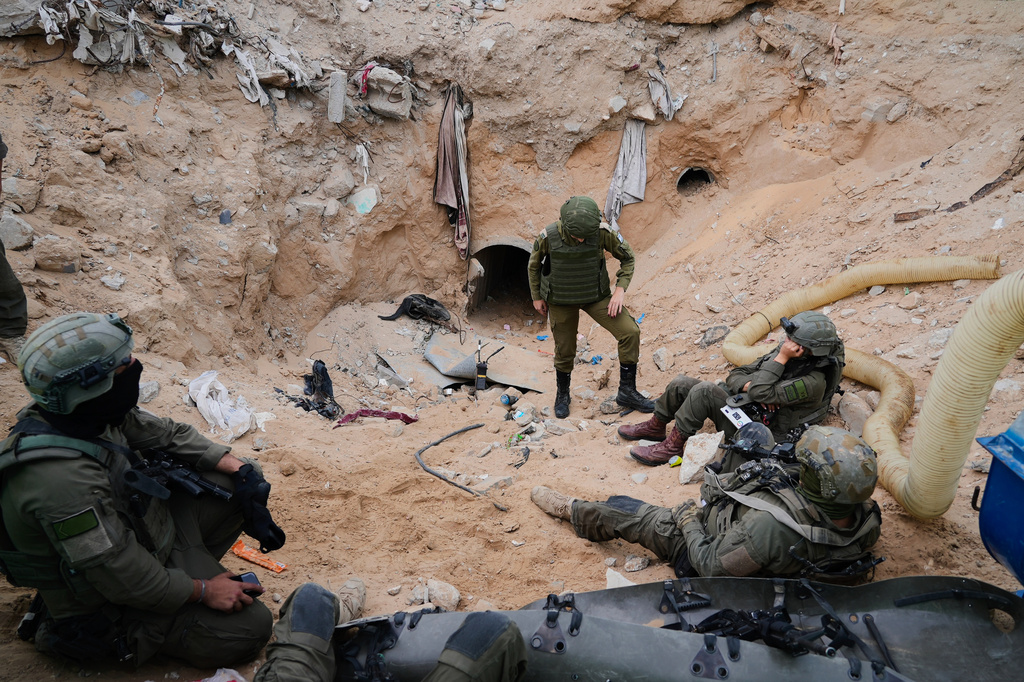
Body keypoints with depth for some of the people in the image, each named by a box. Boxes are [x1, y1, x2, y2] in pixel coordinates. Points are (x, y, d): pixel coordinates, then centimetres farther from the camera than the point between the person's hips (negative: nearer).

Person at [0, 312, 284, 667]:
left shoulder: (93, 415, -12)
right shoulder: (64, 479, -37)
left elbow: (168, 434, 3)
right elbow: (124, 579, -31)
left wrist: (240, 470, -7)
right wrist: (203, 591, -17)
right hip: (111, 606, -8)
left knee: (244, 478, 3)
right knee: (251, 626, -13)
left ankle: (191, 564, 13)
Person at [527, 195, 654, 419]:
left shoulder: (602, 232, -23)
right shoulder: (548, 237, -24)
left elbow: (627, 257, -6)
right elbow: (534, 265, -3)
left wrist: (620, 289, -16)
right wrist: (536, 297, 5)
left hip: (596, 296, 1)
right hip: (560, 300, -1)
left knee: (630, 332, -14)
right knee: (565, 351, 9)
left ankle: (627, 392, 0)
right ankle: (562, 394, 38)